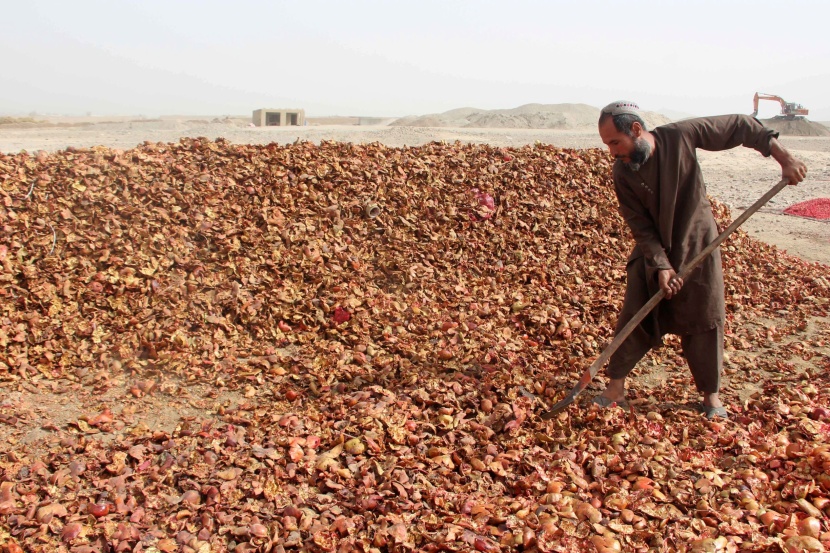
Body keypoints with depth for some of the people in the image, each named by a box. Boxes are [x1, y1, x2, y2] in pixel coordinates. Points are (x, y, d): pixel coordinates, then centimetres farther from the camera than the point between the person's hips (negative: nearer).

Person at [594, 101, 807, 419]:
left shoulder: (681, 136, -20)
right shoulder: (622, 174, -16)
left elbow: (740, 128, -9)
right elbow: (640, 225, -15)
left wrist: (783, 158, -13)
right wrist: (661, 265, -24)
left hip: (698, 246, -1)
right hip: (653, 252, 1)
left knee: (705, 321, 3)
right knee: (634, 318, -4)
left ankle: (711, 396, 18)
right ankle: (615, 391, 6)